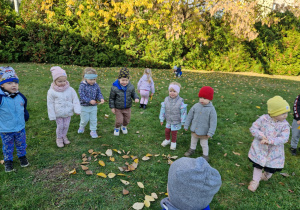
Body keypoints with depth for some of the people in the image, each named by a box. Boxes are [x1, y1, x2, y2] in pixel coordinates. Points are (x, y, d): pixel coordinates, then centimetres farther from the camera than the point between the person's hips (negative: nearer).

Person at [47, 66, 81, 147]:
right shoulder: (52, 92, -13)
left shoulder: (70, 90, -9)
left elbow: (75, 100, -3)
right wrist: (52, 116, -7)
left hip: (68, 113, 2)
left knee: (66, 126, 14)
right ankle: (59, 138, 33)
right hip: (58, 114, -2)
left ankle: (64, 136, 40)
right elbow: (50, 104, -7)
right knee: (60, 126, 9)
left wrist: (77, 110, -12)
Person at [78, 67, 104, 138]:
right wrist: (90, 101, -30)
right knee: (85, 119, 11)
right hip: (84, 106, -3)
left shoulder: (96, 85, -4)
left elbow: (99, 93, -2)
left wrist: (101, 98, -24)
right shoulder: (82, 85, -16)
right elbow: (82, 96, -21)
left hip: (93, 106, 3)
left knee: (93, 119, 10)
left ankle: (93, 131, 26)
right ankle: (82, 127, 42)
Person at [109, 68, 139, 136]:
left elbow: (133, 93, 5)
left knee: (127, 120, 18)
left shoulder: (131, 87, -12)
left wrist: (136, 98, -17)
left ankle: (124, 126, 53)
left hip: (127, 108, 3)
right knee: (119, 121, 1)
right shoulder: (115, 87, -19)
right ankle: (116, 128, 37)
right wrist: (112, 107, -6)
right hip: (118, 108, -3)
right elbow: (111, 98, -8)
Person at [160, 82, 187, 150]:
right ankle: (167, 140, 46)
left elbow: (183, 112, -13)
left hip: (176, 122, -3)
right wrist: (162, 119, 2)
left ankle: (173, 142, 37)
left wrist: (183, 122, -8)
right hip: (168, 121, 3)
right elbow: (163, 109, -2)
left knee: (174, 133, 11)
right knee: (167, 131, 18)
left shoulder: (180, 101, -20)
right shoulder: (166, 100, -10)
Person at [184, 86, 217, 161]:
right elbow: (189, 116, 0)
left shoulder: (211, 109, -20)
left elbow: (213, 122, -16)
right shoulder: (196, 106, -10)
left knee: (204, 144, 15)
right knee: (193, 141, 26)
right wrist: (186, 125, 5)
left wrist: (210, 133, -17)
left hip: (203, 132, -4)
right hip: (194, 130, 4)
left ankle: (205, 155, 37)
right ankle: (192, 149, 52)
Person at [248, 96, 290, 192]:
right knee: (258, 164, 12)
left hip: (274, 151, 1)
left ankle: (266, 176, 54)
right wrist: (262, 136, -27)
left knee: (271, 168, 18)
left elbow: (284, 138, -23)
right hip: (260, 148, -1)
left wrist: (270, 141, -35)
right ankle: (255, 181, 33)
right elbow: (253, 128, -12)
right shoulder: (263, 119, -17)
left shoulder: (285, 125, -14)